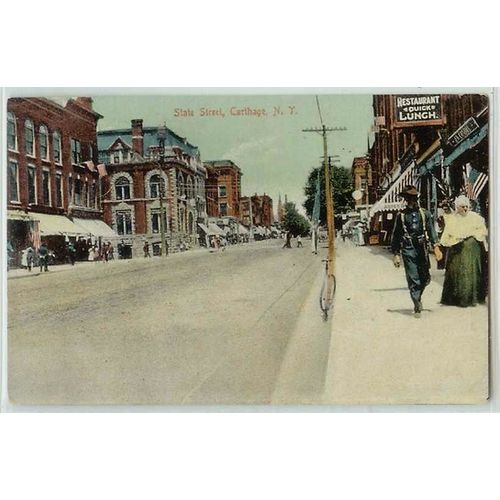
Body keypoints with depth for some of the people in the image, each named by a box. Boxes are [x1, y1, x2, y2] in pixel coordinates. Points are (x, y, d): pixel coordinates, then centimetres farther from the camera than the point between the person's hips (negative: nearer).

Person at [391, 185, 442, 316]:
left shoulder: (425, 213, 8)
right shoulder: (401, 215, 4)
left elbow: (431, 230, 6)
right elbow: (396, 235, 7)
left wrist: (436, 247, -6)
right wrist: (396, 254, 4)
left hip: (422, 249, 2)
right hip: (408, 250, -2)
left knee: (425, 278, 7)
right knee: (413, 279, -4)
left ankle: (417, 298, 34)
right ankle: (417, 306, 4)